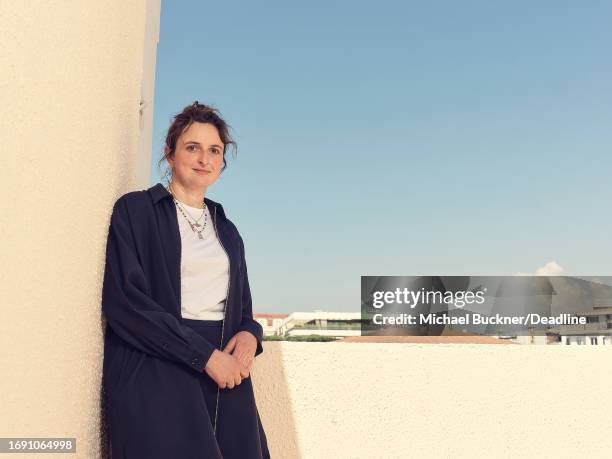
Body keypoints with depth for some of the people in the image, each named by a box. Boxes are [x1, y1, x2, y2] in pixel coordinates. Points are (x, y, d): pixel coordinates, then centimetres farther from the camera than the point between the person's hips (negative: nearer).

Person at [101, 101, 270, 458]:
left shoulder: (228, 231, 19)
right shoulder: (135, 210, 1)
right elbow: (124, 299, -10)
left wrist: (249, 335, -4)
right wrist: (204, 354, -14)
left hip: (224, 373, 5)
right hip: (155, 368, -4)